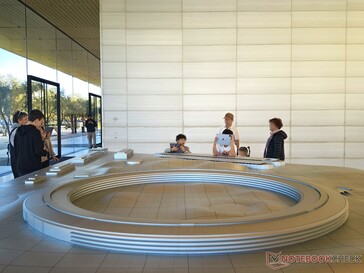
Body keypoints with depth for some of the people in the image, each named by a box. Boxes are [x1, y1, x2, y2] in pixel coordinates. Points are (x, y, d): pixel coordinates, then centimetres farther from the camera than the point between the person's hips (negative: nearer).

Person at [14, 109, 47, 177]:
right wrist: (45, 151, -1)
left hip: (20, 167, 7)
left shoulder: (19, 131, 8)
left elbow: (16, 150, 14)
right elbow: (39, 152, -21)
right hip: (33, 168, -7)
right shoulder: (35, 132, -16)